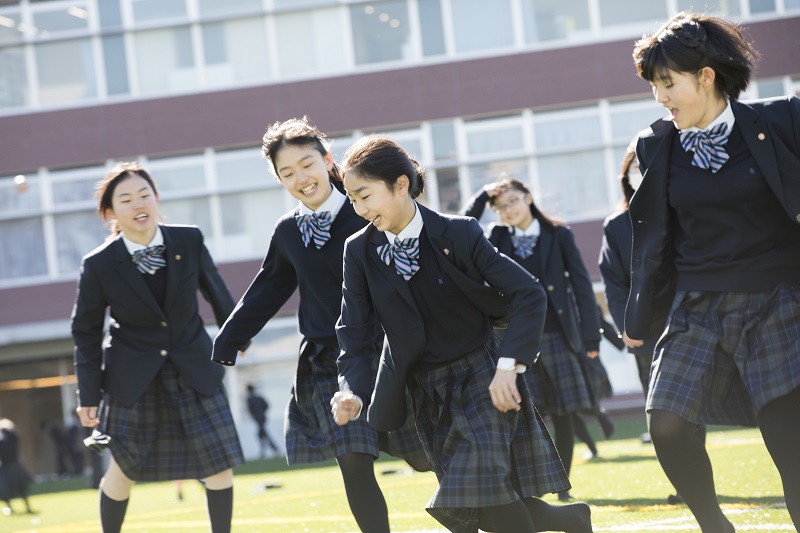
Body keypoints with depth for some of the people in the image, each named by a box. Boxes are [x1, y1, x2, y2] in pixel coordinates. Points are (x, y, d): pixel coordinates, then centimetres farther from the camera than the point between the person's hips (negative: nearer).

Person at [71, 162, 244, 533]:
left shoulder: (189, 241, -11)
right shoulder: (99, 265, -15)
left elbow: (214, 290, 8)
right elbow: (86, 332, -4)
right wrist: (88, 395, -4)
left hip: (194, 369, 2)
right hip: (133, 377, -2)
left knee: (220, 463, 0)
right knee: (124, 471, 7)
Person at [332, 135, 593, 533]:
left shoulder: (457, 234, -12)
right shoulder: (359, 252, -3)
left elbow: (529, 294, -13)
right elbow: (354, 334, -2)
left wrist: (508, 365, -23)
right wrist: (354, 392, -19)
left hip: (481, 378, -4)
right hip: (427, 393, 4)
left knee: (485, 492, -21)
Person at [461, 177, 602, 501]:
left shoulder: (558, 235, 3)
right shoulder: (499, 239, 10)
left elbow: (581, 285, 1)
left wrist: (591, 337, -4)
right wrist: (483, 196, -2)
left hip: (557, 337, -1)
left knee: (563, 414, 3)